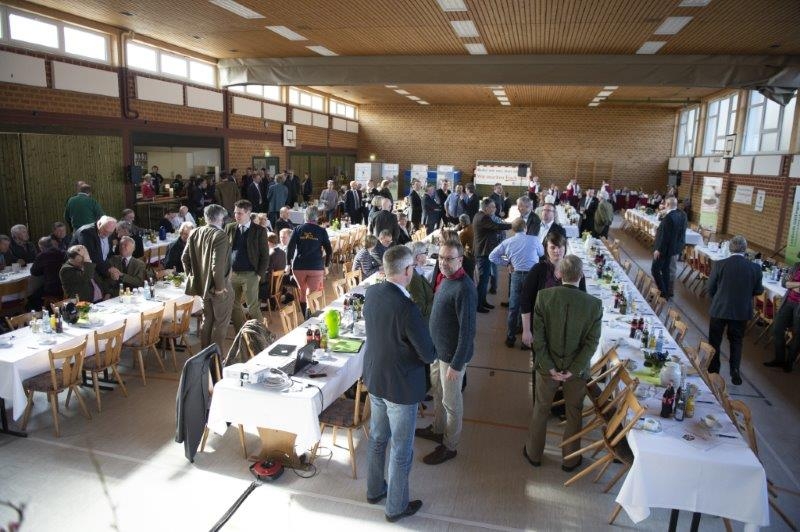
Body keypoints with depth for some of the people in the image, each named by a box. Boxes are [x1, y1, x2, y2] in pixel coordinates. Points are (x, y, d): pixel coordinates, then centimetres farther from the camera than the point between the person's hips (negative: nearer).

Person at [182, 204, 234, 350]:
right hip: (218, 287, -7)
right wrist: (220, 286, -18)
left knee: (207, 319, 21)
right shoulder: (220, 235, -21)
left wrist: (192, 277, 17)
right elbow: (218, 264, -27)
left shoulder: (195, 233, 2)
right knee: (220, 322, 7)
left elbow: (185, 258, 7)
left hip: (202, 284, 7)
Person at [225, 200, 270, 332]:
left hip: (250, 275, -4)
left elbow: (265, 255, -4)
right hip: (232, 273, 5)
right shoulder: (229, 228, 6)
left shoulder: (259, 231, -6)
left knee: (253, 307, -3)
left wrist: (260, 274, -10)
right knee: (234, 306, 11)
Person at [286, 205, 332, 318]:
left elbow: (290, 248, -3)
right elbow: (329, 251, -1)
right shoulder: (321, 231, -2)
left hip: (299, 266, 1)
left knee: (302, 294, 16)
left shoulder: (297, 229, 0)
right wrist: (326, 266, 11)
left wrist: (288, 264, 6)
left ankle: (305, 317, 24)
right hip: (316, 267, -1)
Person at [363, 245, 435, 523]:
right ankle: (396, 507, 33)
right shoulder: (407, 308, -31)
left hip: (374, 379, 7)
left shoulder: (372, 293, -8)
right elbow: (429, 355, -22)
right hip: (401, 386, -7)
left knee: (377, 438, 26)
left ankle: (375, 490, 46)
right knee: (401, 450, 13)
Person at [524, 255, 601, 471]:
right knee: (574, 414, 20)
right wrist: (572, 370, -10)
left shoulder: (544, 296, -16)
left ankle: (534, 454, 36)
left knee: (541, 410, 20)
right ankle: (570, 460, 36)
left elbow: (538, 336, -15)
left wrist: (549, 366, -9)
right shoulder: (594, 304, -15)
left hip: (548, 366, 0)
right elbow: (592, 342, -14)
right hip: (577, 369, 0)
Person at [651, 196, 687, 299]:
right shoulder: (682, 214, 1)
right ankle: (669, 292, 27)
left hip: (666, 249, -9)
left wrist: (658, 249, -17)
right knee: (670, 271, 18)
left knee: (655, 269, 4)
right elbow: (681, 232, 10)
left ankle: (664, 292, 6)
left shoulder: (669, 217, -25)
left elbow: (665, 236, -24)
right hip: (677, 248, 9)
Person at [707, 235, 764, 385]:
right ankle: (735, 371, 15)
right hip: (742, 311, 2)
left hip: (719, 309, -1)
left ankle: (713, 371, 24)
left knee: (714, 341, 15)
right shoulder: (755, 268, -10)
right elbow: (759, 290, 2)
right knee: (736, 341, 19)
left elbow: (710, 289, -6)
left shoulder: (719, 265, -15)